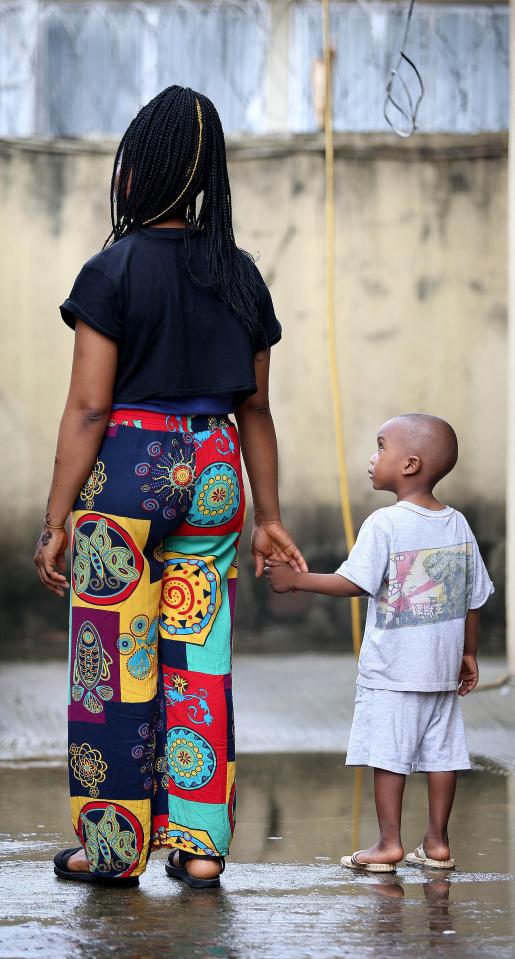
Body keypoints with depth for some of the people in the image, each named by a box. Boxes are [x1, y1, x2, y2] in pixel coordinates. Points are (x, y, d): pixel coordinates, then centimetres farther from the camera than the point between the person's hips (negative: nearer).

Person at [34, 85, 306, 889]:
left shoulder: (115, 269, -8)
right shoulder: (241, 277, 7)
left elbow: (89, 407, -11)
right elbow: (255, 410, 10)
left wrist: (57, 521, -7)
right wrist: (268, 516, 16)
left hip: (127, 467, -5)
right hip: (214, 472, 5)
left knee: (116, 659, 3)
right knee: (201, 656, 8)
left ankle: (113, 846, 9)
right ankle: (200, 843, 8)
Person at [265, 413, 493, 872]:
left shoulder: (384, 524, -13)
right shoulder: (458, 524, 6)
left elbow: (354, 582, -16)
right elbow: (474, 598, 10)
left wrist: (296, 579, -6)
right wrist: (469, 654, 20)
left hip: (391, 669, -6)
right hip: (442, 666, 6)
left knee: (388, 752, -1)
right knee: (441, 751, 9)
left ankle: (389, 842, -1)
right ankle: (437, 842, 12)